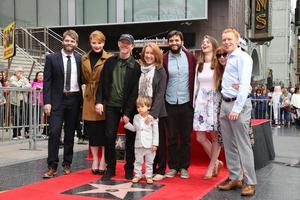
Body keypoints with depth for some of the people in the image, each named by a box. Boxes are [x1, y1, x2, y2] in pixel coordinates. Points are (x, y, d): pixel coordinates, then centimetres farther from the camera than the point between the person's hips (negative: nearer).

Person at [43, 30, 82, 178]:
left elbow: (82, 80, 10)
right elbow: (47, 81, -2)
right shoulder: (52, 58, 1)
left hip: (74, 100, 2)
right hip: (57, 100, -2)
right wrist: (47, 102, -9)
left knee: (70, 133, 9)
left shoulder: (80, 60, 7)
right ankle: (52, 166, -1)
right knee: (54, 132, -8)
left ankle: (67, 164, 21)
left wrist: (82, 100, 2)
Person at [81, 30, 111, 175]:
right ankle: (95, 160, 19)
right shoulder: (84, 59, 10)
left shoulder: (109, 59, -5)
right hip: (89, 98, 4)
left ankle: (103, 161, 12)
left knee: (104, 130, 1)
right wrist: (89, 88, 6)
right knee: (91, 130, 7)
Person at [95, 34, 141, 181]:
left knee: (130, 139, 6)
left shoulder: (135, 66, -5)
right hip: (112, 105, 2)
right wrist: (99, 101, -7)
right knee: (109, 137, 0)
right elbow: (102, 83, 7)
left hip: (129, 107, -2)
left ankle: (129, 169, 20)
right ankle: (110, 169, 13)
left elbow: (135, 91, -8)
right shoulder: (110, 62, 6)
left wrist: (128, 112, -12)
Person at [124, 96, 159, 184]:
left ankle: (149, 176, 17)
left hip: (149, 145, -3)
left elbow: (155, 132, -7)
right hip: (138, 144, 4)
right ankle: (137, 175, 21)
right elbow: (134, 129, 15)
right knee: (138, 161, 11)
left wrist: (155, 144, -10)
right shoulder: (136, 117, 5)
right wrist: (127, 123, 3)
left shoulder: (152, 118, -8)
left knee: (149, 162, 8)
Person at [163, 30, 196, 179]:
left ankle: (184, 167, 19)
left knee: (186, 137, 8)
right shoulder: (164, 59, -1)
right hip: (170, 104, 0)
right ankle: (173, 167, 19)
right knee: (172, 137, 8)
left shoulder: (190, 57, 1)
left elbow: (195, 78, 4)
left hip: (186, 103, 0)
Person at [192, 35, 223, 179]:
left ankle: (211, 167, 12)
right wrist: (194, 103, 12)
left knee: (215, 136, 0)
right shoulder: (199, 65, 15)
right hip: (201, 101, 5)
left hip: (215, 101, -5)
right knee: (200, 137, 1)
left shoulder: (219, 63, -1)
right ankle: (216, 162, 19)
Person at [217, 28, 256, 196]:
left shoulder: (242, 57, -8)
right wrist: (226, 106, 6)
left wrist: (237, 108, -21)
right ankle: (235, 178, 20)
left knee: (243, 145, -5)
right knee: (229, 145, 11)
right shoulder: (228, 59, 18)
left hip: (238, 104, -8)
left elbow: (244, 84, -17)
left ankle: (250, 183, 2)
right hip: (225, 104, 8)